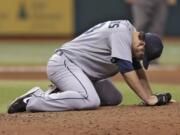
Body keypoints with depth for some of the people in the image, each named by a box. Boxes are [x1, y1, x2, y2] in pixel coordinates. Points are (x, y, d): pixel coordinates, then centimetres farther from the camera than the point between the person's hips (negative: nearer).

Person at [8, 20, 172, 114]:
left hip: (81, 70, 10)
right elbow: (127, 70, -23)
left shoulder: (129, 34, 11)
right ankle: (33, 100, -21)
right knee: (90, 100, -32)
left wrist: (152, 97, 12)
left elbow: (138, 70, 19)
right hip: (63, 63, -10)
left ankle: (59, 94, 9)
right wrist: (148, 99, -20)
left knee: (114, 98, 6)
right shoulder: (122, 32, -19)